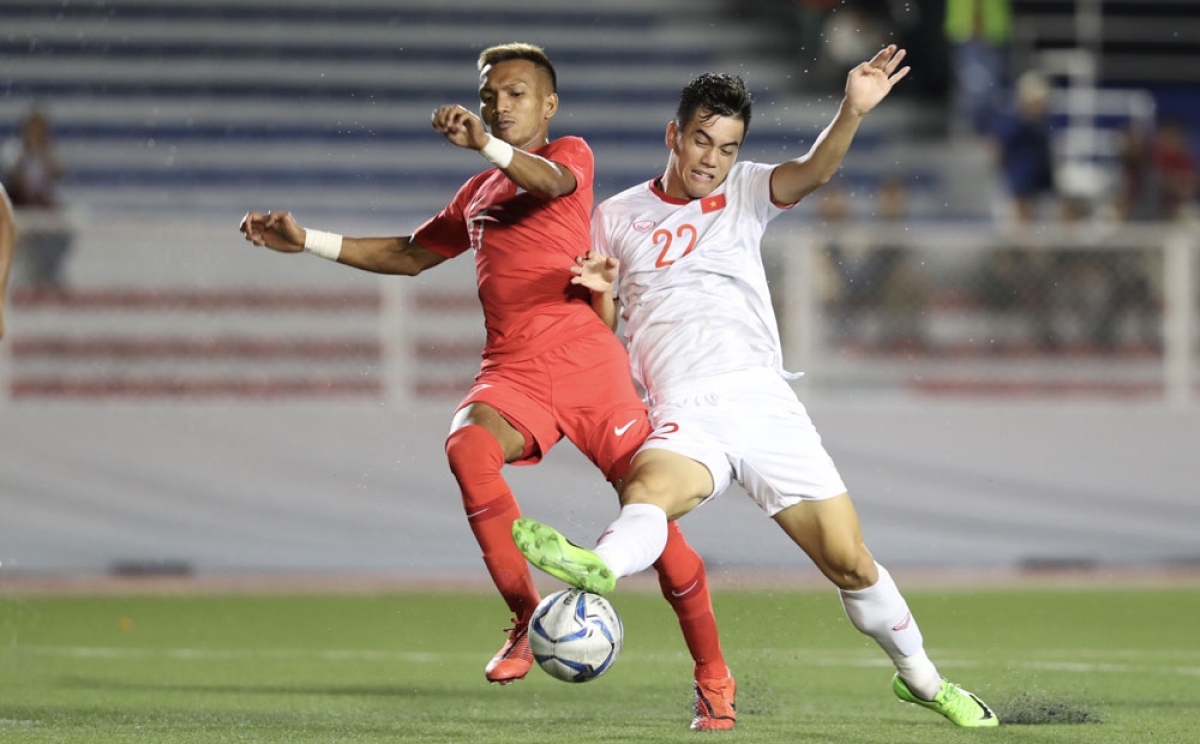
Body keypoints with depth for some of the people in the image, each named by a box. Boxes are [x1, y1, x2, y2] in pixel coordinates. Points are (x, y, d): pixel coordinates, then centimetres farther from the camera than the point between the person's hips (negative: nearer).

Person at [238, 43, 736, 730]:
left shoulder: (571, 155, 6)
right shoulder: (477, 193, 25)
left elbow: (550, 182, -19)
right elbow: (413, 254, 37)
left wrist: (487, 144, -39)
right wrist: (307, 242, 30)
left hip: (586, 358, -4)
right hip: (513, 369, 4)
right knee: (468, 448, -30)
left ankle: (714, 679, 6)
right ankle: (528, 620, -23)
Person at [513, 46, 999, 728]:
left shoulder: (745, 193, 14)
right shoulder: (618, 217, 14)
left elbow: (813, 171, -7)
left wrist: (854, 112, -27)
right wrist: (601, 294, -4)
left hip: (767, 401, 1)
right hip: (686, 414, -1)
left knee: (851, 562, 1)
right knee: (652, 489, -37)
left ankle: (920, 677, 21)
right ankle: (598, 569, -68)